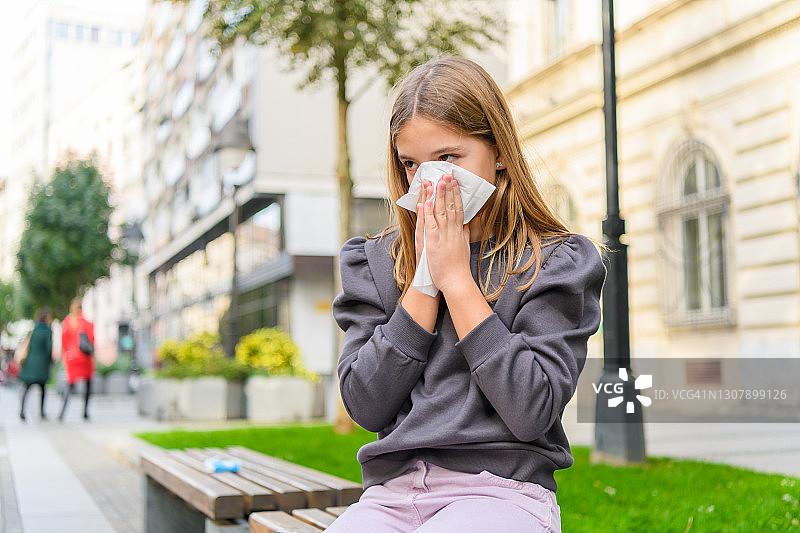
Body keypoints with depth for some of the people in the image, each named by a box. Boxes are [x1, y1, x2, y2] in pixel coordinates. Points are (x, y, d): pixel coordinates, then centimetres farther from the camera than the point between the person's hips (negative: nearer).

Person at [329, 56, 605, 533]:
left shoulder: (558, 261, 2)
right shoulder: (374, 262, 11)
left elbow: (532, 412, -11)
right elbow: (366, 406, 0)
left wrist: (456, 277, -8)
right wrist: (425, 278, -5)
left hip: (502, 489, -2)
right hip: (392, 491, 2)